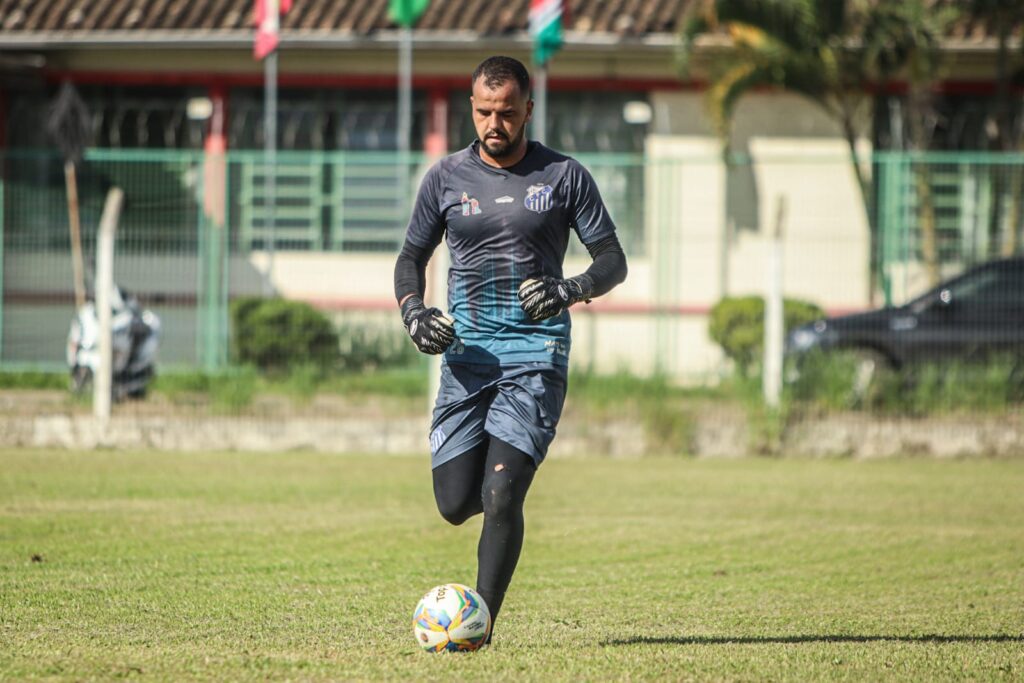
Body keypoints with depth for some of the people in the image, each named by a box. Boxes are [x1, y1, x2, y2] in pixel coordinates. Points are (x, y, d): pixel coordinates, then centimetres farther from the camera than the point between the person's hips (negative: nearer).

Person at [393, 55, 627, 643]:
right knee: (455, 503, -1)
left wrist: (569, 291, -17)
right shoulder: (447, 178, 8)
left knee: (501, 497, -16)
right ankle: (502, 478, 36)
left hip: (536, 355, -3)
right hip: (467, 353, 3)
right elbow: (413, 257, 18)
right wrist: (414, 311, -2)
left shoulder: (563, 176, 2)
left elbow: (613, 261, 4)